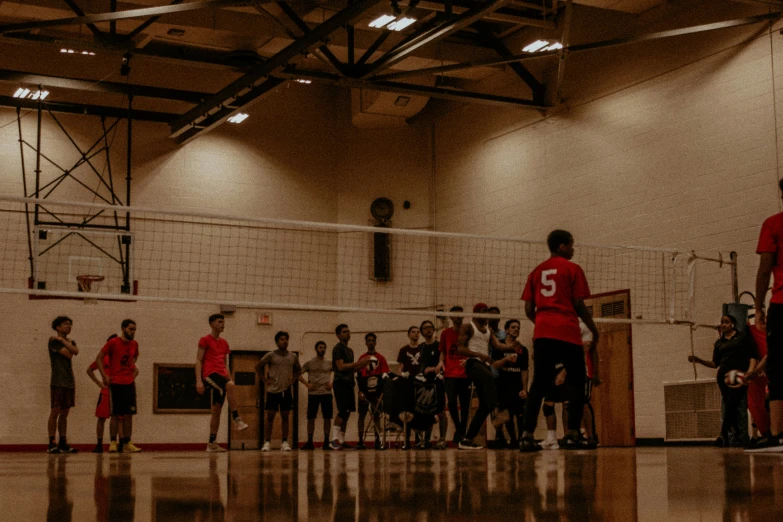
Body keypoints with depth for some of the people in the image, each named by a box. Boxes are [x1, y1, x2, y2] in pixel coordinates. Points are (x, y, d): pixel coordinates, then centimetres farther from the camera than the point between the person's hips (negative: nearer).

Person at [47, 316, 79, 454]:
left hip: (70, 381, 7)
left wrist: (63, 340, -7)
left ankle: (63, 443, 10)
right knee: (55, 411, -7)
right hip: (58, 381, -7)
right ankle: (52, 443, -5)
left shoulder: (71, 341, 18)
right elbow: (68, 354, -14)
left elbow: (76, 352, -5)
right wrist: (66, 342, 2)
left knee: (65, 413, 8)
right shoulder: (53, 340, -4)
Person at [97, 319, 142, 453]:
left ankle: (127, 443, 7)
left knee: (129, 414, 3)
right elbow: (99, 358, -4)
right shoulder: (113, 343, -6)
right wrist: (104, 376, -10)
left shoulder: (134, 344, 9)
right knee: (116, 414, -4)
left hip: (129, 383, 5)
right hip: (116, 383, -5)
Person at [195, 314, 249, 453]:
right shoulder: (205, 340, 1)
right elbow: (198, 361, -4)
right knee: (230, 385, -35)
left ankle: (212, 443, 8)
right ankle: (236, 419, -33)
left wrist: (230, 379, 18)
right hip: (210, 374, -7)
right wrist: (199, 380, -14)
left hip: (221, 375, 7)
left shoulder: (224, 343, 21)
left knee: (217, 410, 4)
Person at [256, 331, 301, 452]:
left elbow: (298, 370, 22)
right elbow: (258, 367, 4)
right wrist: (265, 380, -2)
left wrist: (293, 380, 6)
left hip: (286, 391, 3)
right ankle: (267, 442, 2)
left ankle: (285, 442, 8)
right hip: (273, 390, -3)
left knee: (285, 417, 4)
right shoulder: (271, 355, -2)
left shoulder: (293, 357, 8)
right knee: (270, 417, -2)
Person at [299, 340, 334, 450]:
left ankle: (326, 441, 8)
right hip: (313, 393, -1)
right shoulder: (309, 363, 5)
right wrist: (306, 384, -8)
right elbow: (299, 374, 4)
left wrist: (332, 383, -1)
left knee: (327, 418, 0)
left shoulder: (329, 363, 9)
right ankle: (310, 442, 5)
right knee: (311, 418, -1)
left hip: (326, 393, 1)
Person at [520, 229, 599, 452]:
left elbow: (529, 308, 12)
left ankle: (527, 435, -3)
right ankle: (572, 434, -4)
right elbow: (579, 304, -3)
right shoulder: (572, 269, 2)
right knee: (575, 382, 4)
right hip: (568, 333, -5)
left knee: (539, 384, 6)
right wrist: (594, 329, 8)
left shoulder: (537, 271, 16)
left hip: (542, 333, 5)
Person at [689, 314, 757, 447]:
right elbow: (715, 363, 18)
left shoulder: (742, 337, 9)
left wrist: (749, 371, -12)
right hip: (724, 376, 4)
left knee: (740, 408, -14)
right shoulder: (719, 343, 20)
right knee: (728, 408, -2)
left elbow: (753, 356, 4)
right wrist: (698, 360, 5)